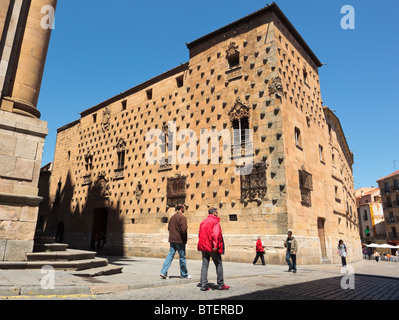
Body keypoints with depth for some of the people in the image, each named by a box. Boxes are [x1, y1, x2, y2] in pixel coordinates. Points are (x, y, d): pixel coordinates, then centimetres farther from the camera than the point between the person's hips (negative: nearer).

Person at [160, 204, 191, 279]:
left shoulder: (172, 217, 10)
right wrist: (185, 238, -8)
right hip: (180, 240, -7)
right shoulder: (182, 217, -15)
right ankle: (184, 275, 18)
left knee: (170, 255, 9)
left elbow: (169, 227, 12)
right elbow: (183, 229, -22)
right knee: (182, 257, 6)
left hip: (172, 239, 7)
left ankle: (164, 272, 1)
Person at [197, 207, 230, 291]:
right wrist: (215, 245, -23)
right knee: (219, 264, 7)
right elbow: (215, 234, -20)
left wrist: (202, 245, 15)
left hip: (203, 246, 6)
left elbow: (199, 234, 13)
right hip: (212, 247, -6)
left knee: (205, 265, 7)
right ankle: (220, 284, 13)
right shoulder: (215, 221, -8)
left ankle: (204, 285, 5)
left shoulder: (203, 222, 14)